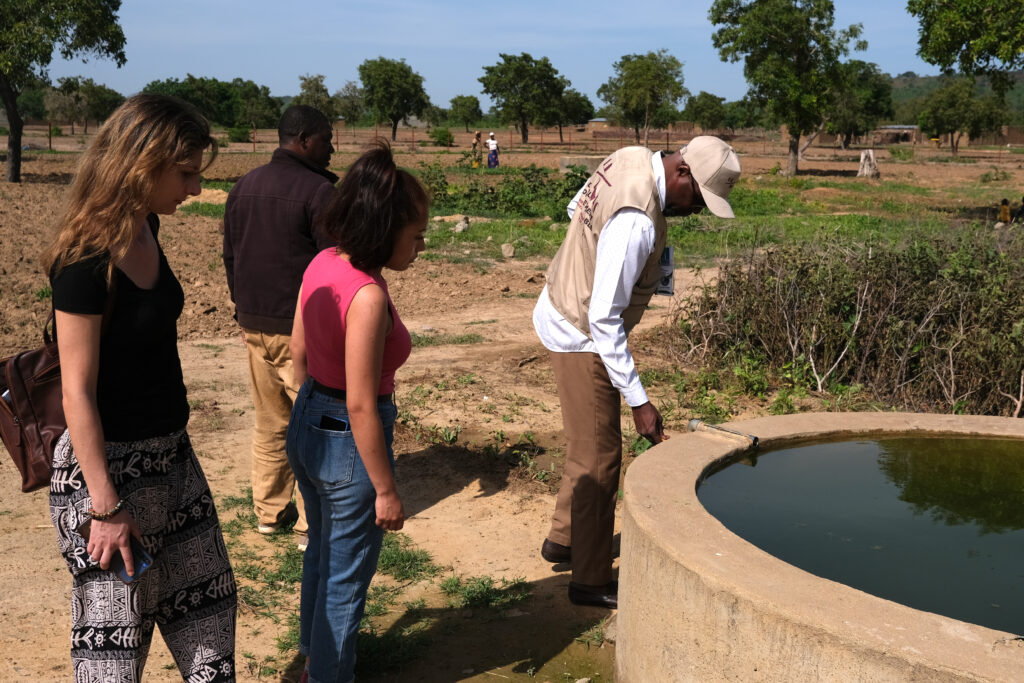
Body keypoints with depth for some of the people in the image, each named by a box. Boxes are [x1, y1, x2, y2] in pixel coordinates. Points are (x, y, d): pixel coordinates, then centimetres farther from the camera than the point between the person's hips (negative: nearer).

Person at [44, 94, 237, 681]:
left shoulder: (146, 231, 2)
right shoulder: (85, 262, -23)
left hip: (171, 455, 8)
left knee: (208, 603, 19)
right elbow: (78, 393, -21)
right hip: (109, 463, -8)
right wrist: (105, 507, -19)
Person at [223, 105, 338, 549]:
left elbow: (230, 257, 16)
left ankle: (269, 512, 25)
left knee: (269, 423, 16)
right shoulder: (317, 190, -14)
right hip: (303, 328, -7)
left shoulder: (243, 187, 10)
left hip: (254, 325, 7)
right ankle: (313, 525, 6)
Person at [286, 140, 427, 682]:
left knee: (322, 549, 30)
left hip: (307, 426, 9)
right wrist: (386, 490, -17)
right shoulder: (368, 297, -29)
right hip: (349, 442, -9)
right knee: (347, 575, 14)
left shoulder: (323, 264, -4)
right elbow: (361, 405, -26)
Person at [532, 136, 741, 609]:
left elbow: (576, 207, 14)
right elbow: (604, 320, -31)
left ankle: (562, 539, 38)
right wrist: (638, 400, -27)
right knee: (598, 459, 0)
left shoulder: (632, 159, -6)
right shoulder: (637, 222, -33)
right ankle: (591, 581, 13)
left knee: (588, 445, 23)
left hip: (561, 311, 10)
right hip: (581, 337, -10)